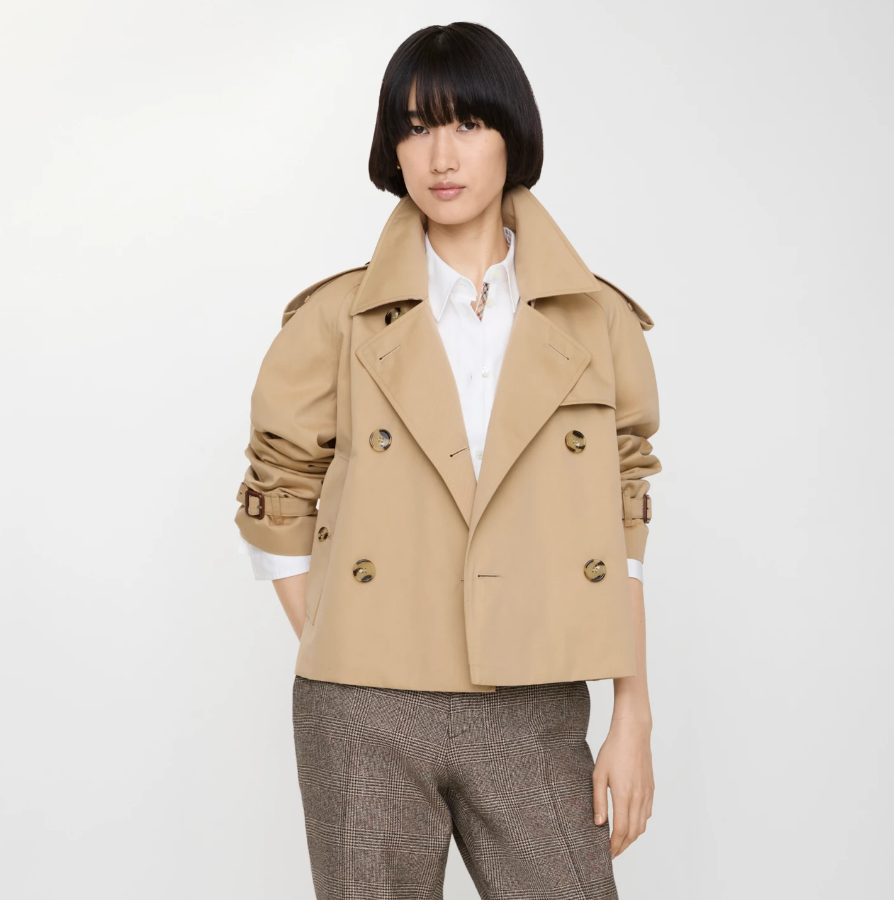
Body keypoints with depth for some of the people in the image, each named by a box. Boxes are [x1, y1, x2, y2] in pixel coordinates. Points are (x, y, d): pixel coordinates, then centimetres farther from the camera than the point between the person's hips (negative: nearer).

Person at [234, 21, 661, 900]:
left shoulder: (598, 323, 4)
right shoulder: (337, 320, 1)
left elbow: (623, 531, 5)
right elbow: (275, 507, 8)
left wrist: (634, 717, 1)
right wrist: (339, 669, 2)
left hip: (534, 724, 1)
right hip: (367, 723, 0)